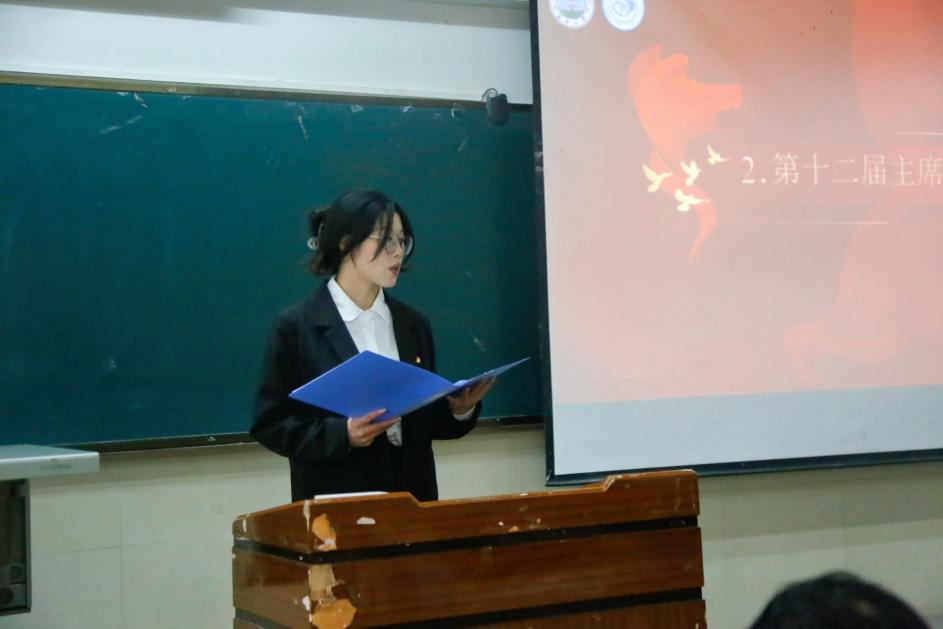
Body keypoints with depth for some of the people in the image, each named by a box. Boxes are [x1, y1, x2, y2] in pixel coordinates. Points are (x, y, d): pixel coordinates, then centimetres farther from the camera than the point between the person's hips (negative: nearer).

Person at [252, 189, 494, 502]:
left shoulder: (413, 324, 8)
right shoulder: (295, 326, -6)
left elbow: (422, 421, 12)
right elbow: (269, 424, -8)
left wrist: (458, 410, -7)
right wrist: (341, 434, -20)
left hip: (411, 495, 4)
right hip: (335, 503, -4)